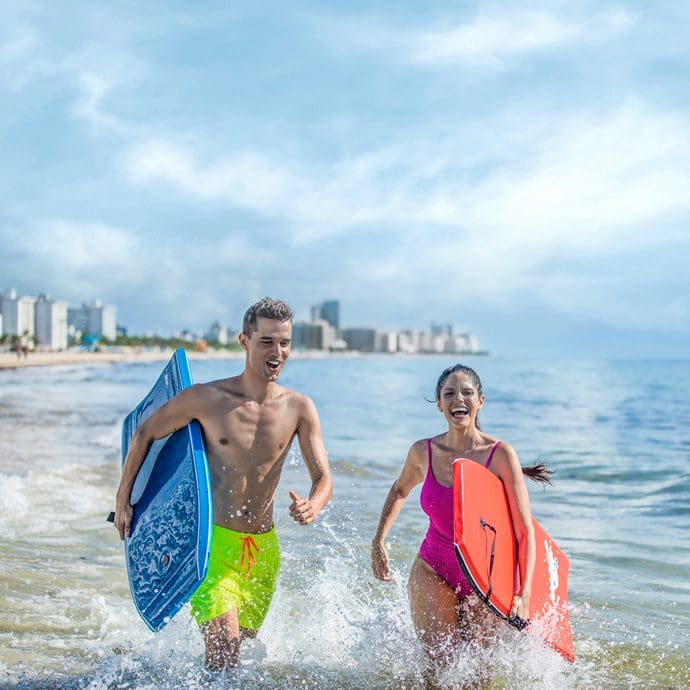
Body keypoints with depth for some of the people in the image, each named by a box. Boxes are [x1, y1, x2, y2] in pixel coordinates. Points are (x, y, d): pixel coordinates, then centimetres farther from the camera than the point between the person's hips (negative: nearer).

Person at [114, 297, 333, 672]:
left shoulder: (299, 408, -2)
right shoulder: (206, 398, -10)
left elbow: (323, 477, -4)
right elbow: (145, 433, 4)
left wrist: (312, 505, -28)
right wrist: (123, 501, 7)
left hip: (264, 547, 4)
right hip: (214, 540, -4)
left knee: (241, 642, 19)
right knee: (223, 642, -20)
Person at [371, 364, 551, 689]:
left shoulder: (500, 454, -17)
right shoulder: (423, 452, -8)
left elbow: (525, 531, -17)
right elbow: (400, 490, 16)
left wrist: (524, 596, -26)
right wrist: (378, 541, 9)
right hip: (433, 573, 1)